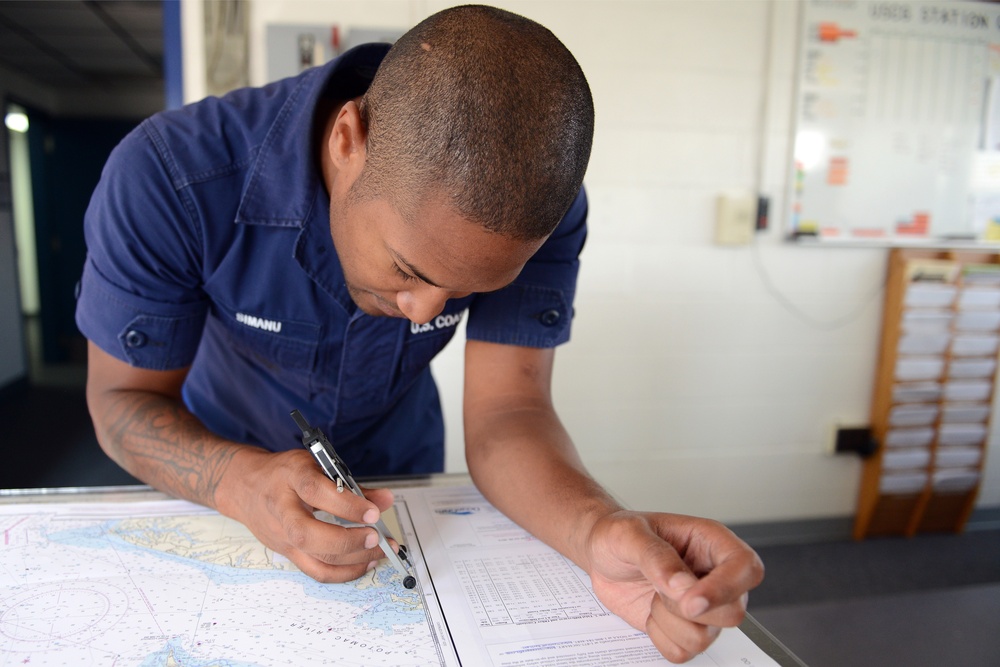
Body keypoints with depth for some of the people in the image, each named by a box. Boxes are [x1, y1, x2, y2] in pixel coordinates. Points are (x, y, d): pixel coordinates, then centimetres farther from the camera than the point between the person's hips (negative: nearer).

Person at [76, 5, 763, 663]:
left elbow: (504, 411, -29)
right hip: (219, 461, 0)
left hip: (398, 470, 1)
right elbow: (124, 399, -24)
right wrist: (243, 482, -44)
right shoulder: (169, 178, -35)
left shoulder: (541, 201, -30)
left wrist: (599, 529, -49)